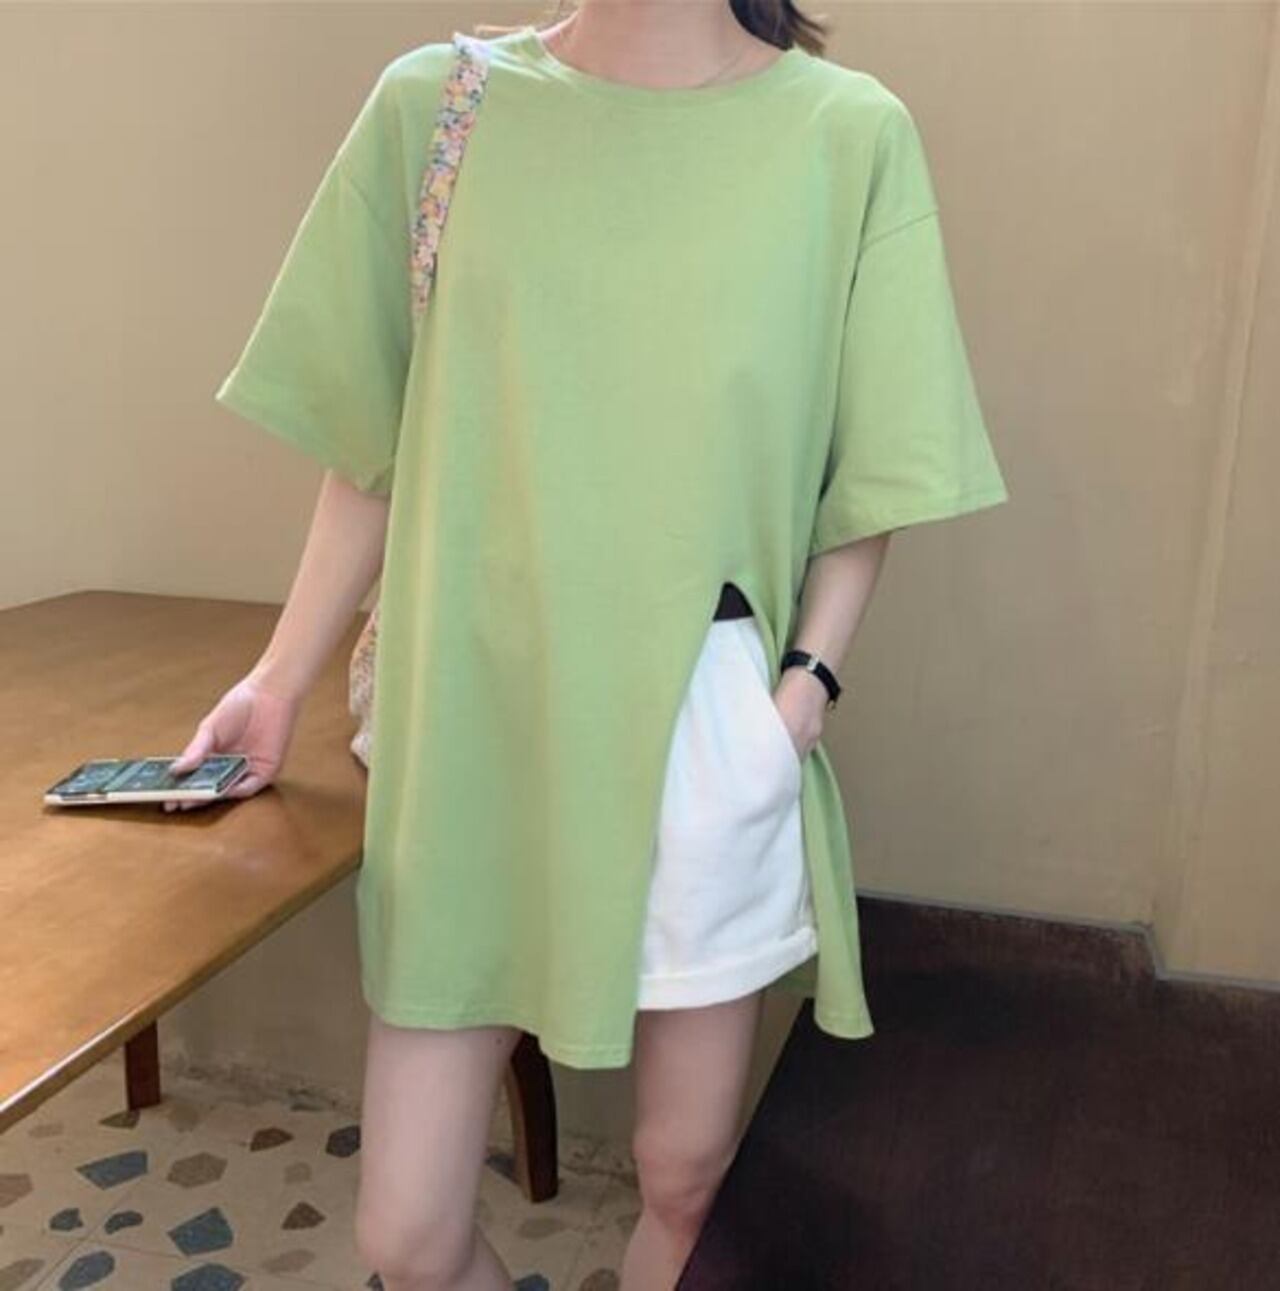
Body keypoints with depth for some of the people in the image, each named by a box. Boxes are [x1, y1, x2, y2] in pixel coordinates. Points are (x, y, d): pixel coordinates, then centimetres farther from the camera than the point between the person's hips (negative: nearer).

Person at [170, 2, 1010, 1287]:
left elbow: (870, 469, 3)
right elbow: (374, 446, 6)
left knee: (683, 1180, 16)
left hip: (706, 726, 0)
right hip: (468, 714, 1)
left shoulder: (850, 133, -2)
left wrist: (810, 675, -9)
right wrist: (283, 675, 8)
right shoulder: (431, 103, 1)